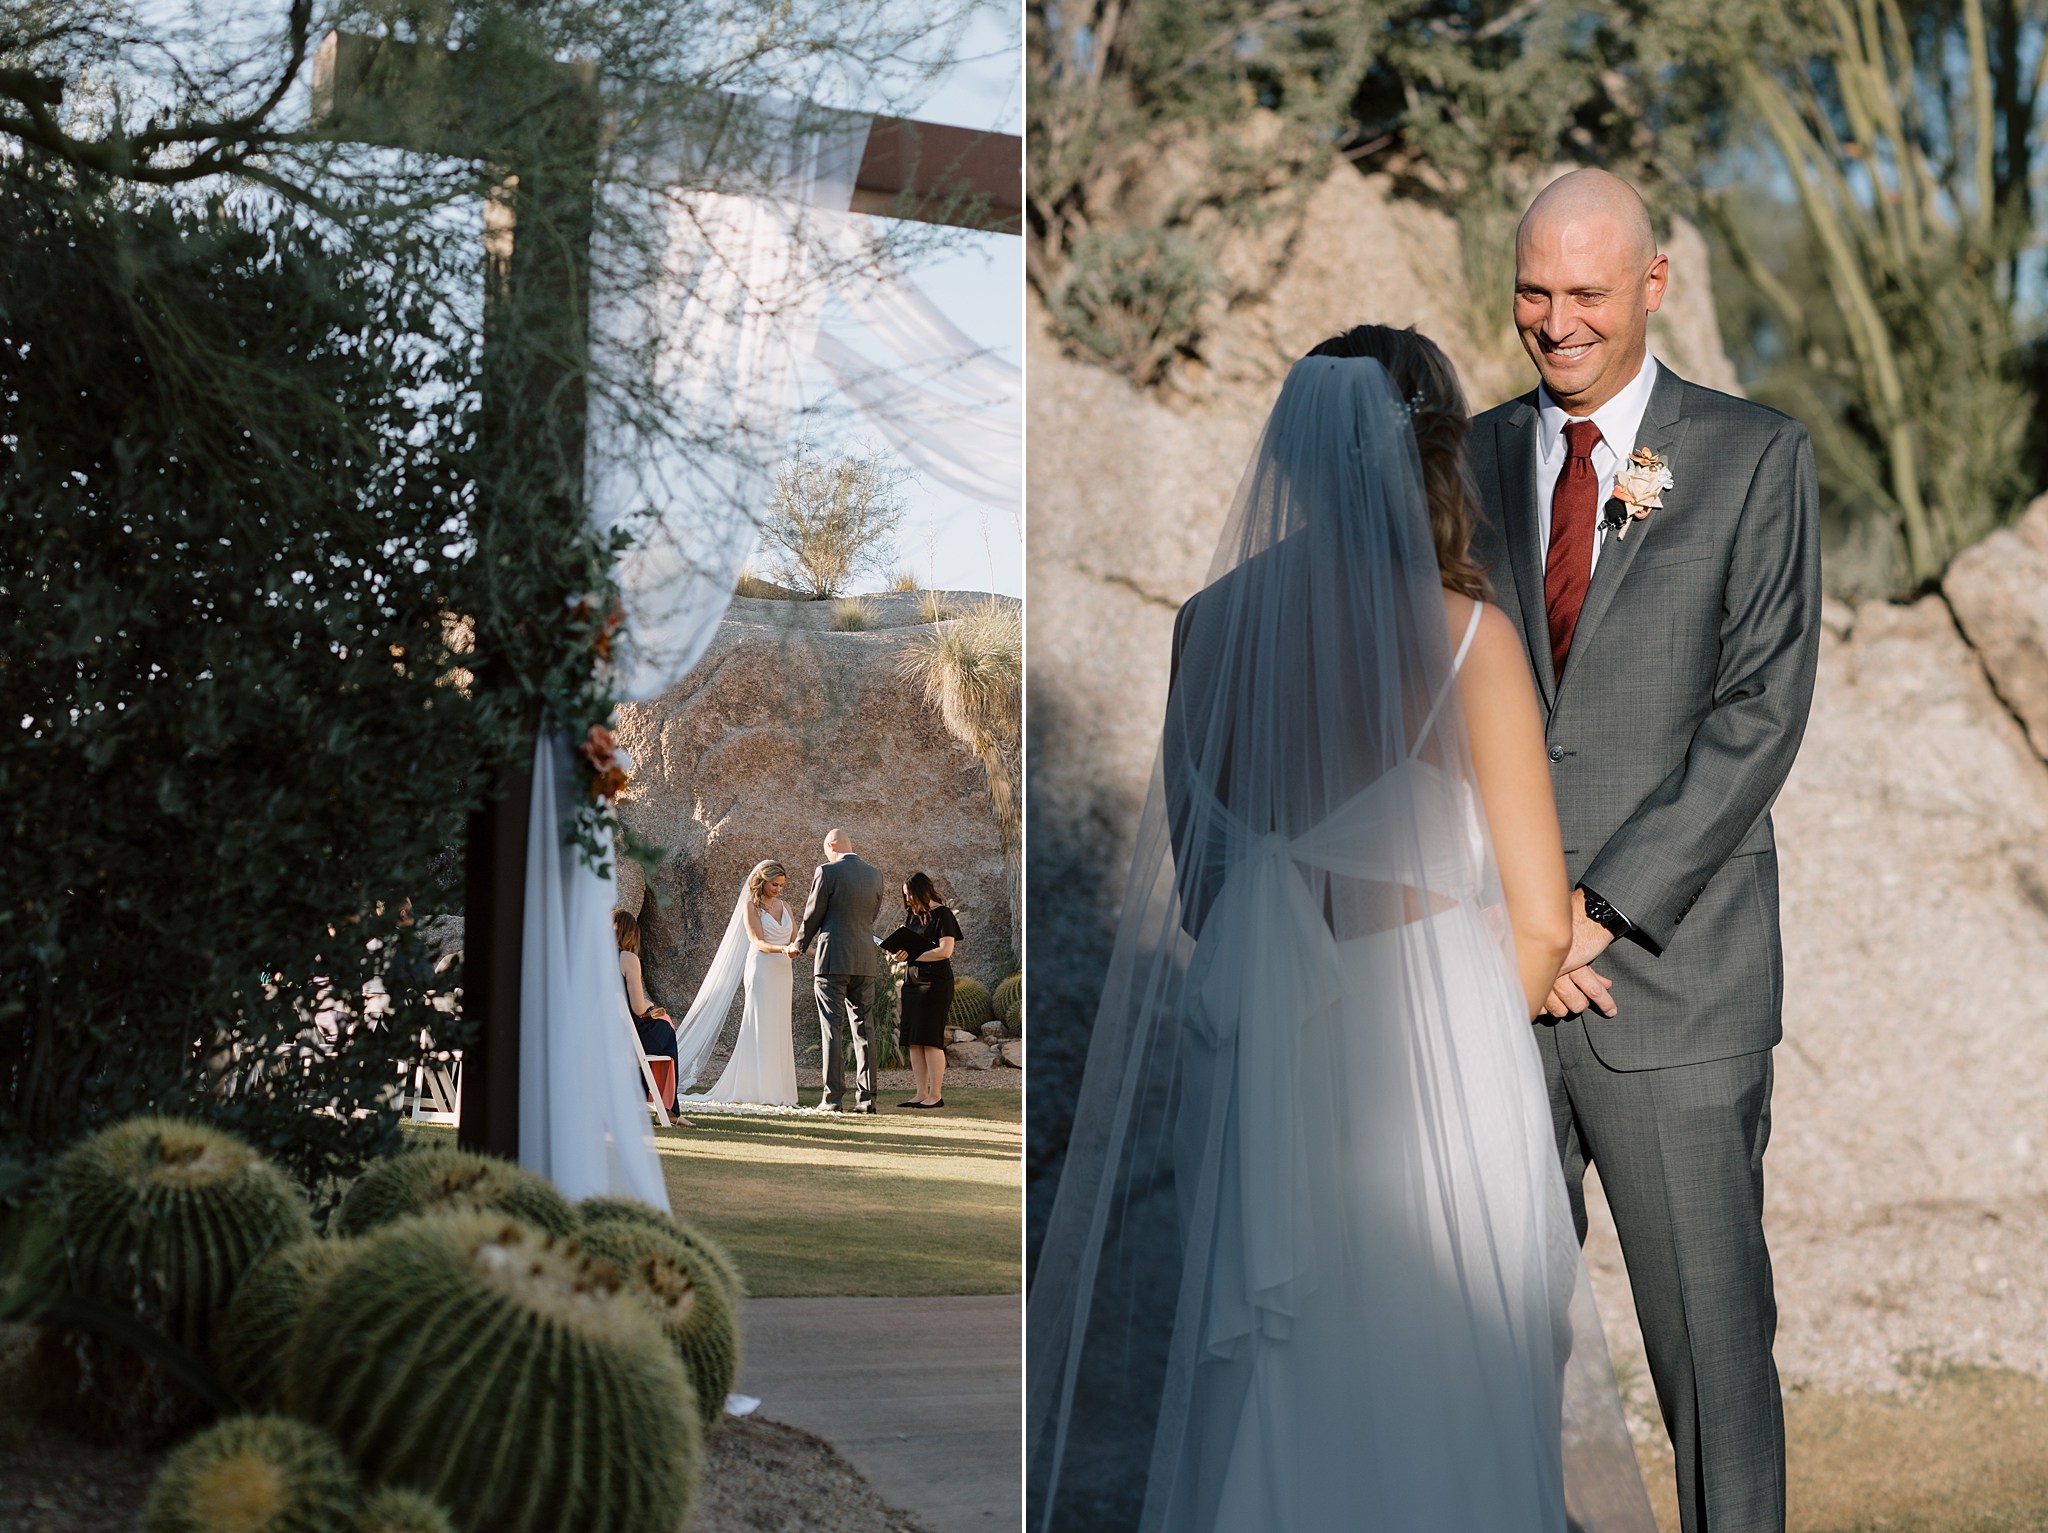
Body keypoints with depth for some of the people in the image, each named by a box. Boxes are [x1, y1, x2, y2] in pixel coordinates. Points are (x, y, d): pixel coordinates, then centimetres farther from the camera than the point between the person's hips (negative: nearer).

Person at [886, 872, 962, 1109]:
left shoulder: (942, 915, -6)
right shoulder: (912, 916, 17)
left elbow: (945, 950, -15)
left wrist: (912, 956, -14)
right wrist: (898, 954, -3)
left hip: (935, 982, -8)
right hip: (912, 981, 8)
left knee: (930, 1040, -9)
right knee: (913, 1041, 3)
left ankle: (936, 1095, -6)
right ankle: (921, 1093, 5)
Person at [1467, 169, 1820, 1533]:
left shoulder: (1755, 459, 1)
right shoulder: (1469, 464, 11)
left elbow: (1761, 715, -7)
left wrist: (1597, 910, -13)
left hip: (1676, 976, -3)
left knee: (1715, 1341, 0)